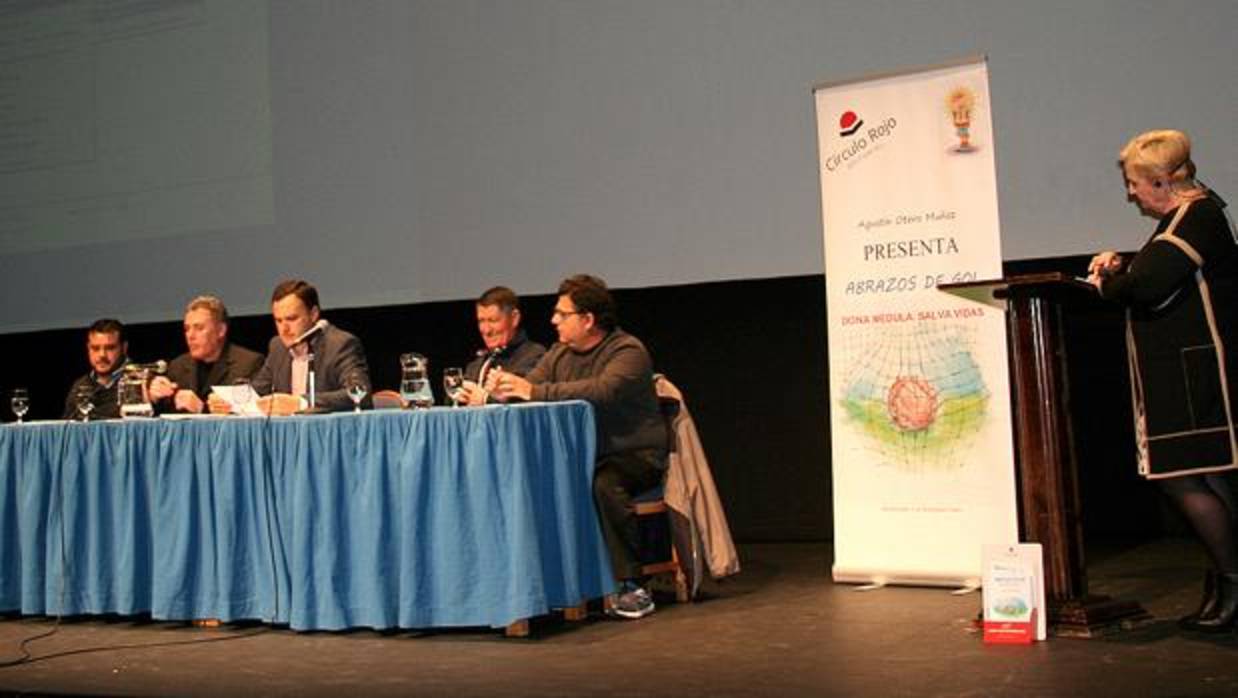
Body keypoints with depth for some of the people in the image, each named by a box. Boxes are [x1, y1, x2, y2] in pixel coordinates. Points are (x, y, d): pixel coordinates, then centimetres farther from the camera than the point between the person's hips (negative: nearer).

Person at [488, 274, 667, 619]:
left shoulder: (628, 351, -12)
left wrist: (534, 391, -35)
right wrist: (502, 387, -22)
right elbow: (527, 385, 3)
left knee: (604, 484, -37)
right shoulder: (561, 353, 12)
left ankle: (631, 586, -27)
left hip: (635, 455, -6)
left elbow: (602, 391, -31)